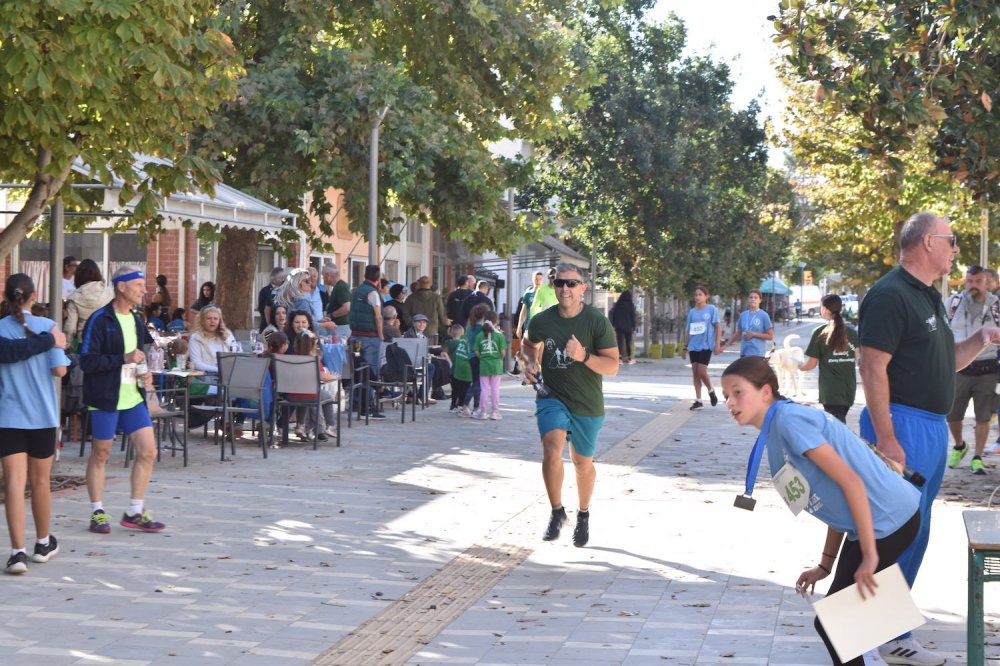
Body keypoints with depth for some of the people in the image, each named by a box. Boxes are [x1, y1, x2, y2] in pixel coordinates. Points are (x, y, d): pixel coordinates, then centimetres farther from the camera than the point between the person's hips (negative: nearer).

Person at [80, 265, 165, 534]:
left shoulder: (136, 320, 12)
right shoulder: (100, 320, -11)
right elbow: (86, 361, -18)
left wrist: (146, 375, 7)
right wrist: (123, 359, -21)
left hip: (133, 398, 7)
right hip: (106, 399, -7)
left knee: (148, 451, 1)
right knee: (100, 454, 5)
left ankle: (134, 512, 11)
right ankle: (97, 513, 16)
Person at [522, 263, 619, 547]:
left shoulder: (597, 322, -14)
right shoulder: (541, 321, -7)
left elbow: (612, 367, -16)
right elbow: (529, 344, 17)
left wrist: (583, 356, -31)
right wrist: (530, 363, -4)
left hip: (587, 406, 0)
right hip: (551, 398, 0)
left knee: (583, 462, 14)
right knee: (552, 450, -24)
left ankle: (583, 516, 40)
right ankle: (556, 511, -5)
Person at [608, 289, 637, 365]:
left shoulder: (617, 305, 0)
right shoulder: (631, 305, -6)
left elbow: (613, 315, 3)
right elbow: (633, 316, -3)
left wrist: (613, 325, 8)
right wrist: (633, 326, 4)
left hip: (619, 327, 1)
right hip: (628, 327, -1)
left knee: (620, 342, 2)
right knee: (628, 342, 8)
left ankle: (620, 357, -6)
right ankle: (629, 358, 9)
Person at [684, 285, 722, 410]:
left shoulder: (711, 309, -3)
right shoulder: (692, 312, 8)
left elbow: (718, 327, -4)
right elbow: (688, 329, 14)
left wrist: (717, 344, -10)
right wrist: (685, 345, 12)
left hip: (706, 345, -5)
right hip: (693, 346, 5)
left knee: (702, 372, -13)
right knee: (695, 373, 4)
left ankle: (711, 391, 15)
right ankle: (698, 400, 10)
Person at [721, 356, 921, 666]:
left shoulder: (790, 419, -16)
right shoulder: (774, 436, 13)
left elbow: (851, 482, -20)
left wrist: (869, 556, -20)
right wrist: (825, 566, 15)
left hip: (889, 521, -9)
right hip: (869, 524, 9)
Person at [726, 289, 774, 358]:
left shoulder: (763, 315, -4)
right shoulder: (743, 315, 11)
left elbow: (770, 336, -5)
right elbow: (738, 334, 19)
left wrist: (753, 334, -13)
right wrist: (726, 345, 15)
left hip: (757, 353, -5)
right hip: (744, 353, 5)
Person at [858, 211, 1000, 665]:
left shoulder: (928, 296, 16)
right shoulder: (890, 295, -14)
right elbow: (872, 368, -20)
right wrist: (886, 439, -23)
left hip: (932, 427, 10)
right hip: (903, 424, -10)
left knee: (914, 530, 15)